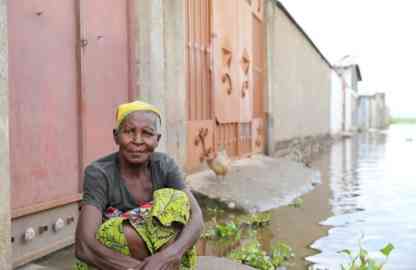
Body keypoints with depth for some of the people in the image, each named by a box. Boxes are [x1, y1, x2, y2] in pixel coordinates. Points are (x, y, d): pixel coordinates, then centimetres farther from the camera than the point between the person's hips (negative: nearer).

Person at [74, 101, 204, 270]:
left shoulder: (165, 166, -10)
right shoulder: (99, 173, -22)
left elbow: (196, 218, -20)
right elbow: (84, 246, -32)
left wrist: (170, 255, -39)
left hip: (158, 251, 3)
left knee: (177, 202, -20)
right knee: (132, 233, -33)